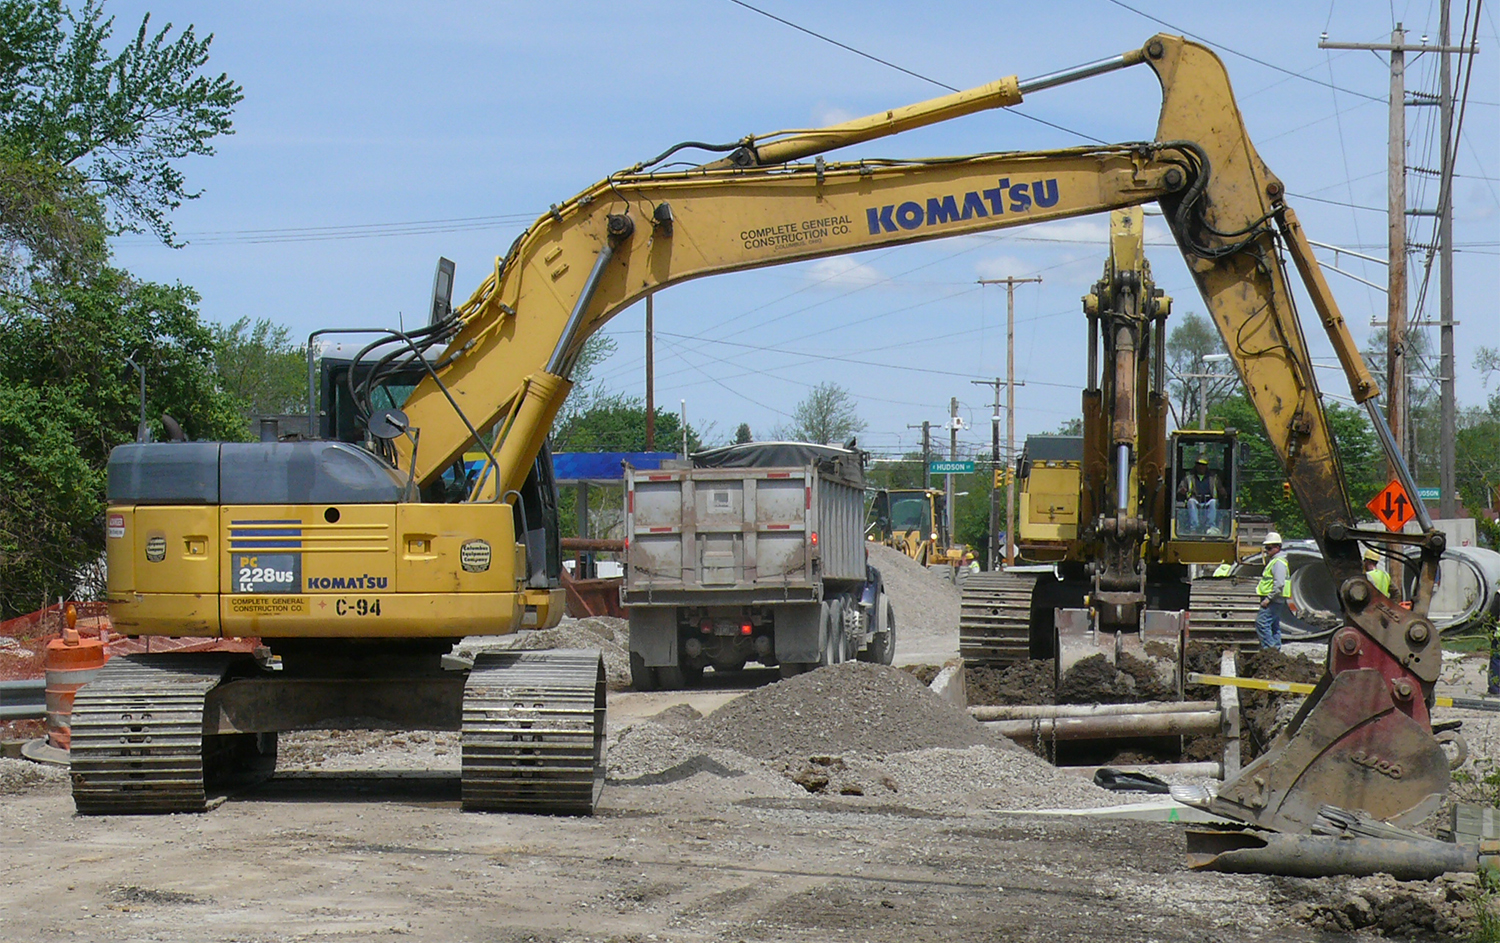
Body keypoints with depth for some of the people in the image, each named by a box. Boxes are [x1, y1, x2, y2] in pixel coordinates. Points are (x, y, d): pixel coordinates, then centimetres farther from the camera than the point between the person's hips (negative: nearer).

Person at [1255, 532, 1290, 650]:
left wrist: (1268, 599, -21)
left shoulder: (1278, 562, -14)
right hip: (1276, 601, 11)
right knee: (1274, 626, 13)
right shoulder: (1273, 560, 20)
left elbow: (1279, 585, -23)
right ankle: (1276, 648, 16)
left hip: (1273, 600, -11)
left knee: (1261, 623, -14)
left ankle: (1268, 648, -16)